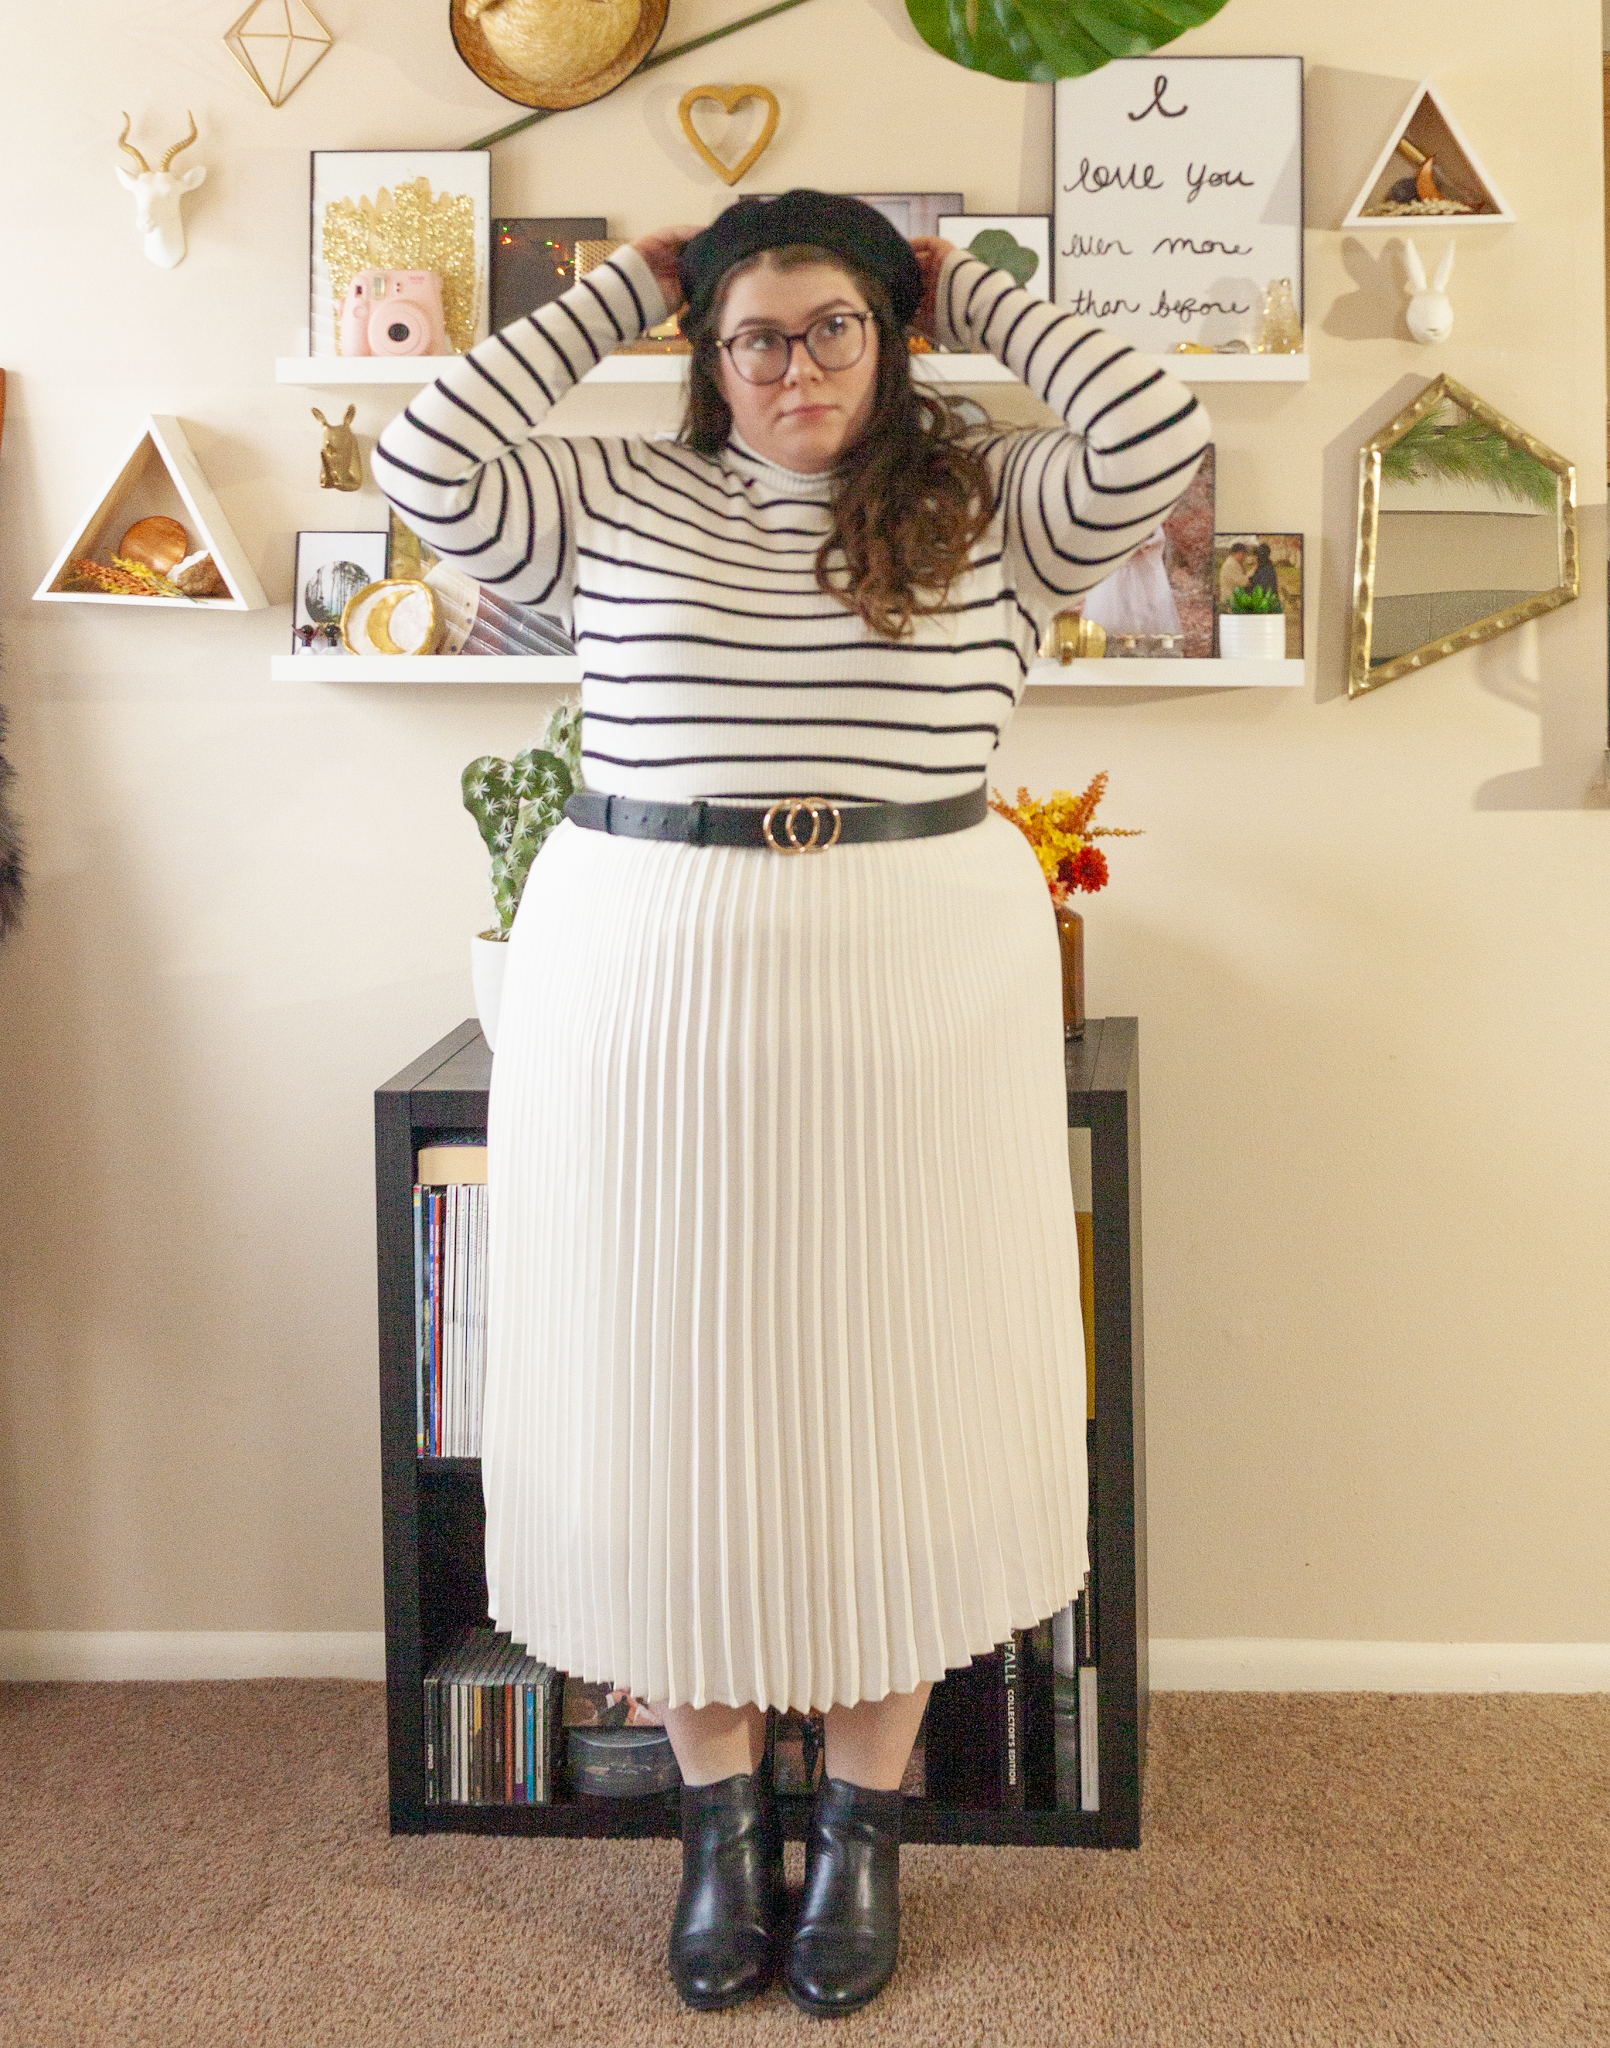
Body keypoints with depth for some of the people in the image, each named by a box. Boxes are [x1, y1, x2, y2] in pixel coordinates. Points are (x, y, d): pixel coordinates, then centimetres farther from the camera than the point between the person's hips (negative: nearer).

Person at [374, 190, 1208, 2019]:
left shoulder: (983, 510, 8)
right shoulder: (619, 502, 10)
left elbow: (1156, 437, -5)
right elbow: (428, 459, -2)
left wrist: (969, 293, 7)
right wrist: (623, 286, 7)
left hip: (918, 1006, 0)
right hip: (647, 998, 1)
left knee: (889, 1388, 5)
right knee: (674, 1390, 6)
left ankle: (864, 1816, 23)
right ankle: (720, 1811, 25)